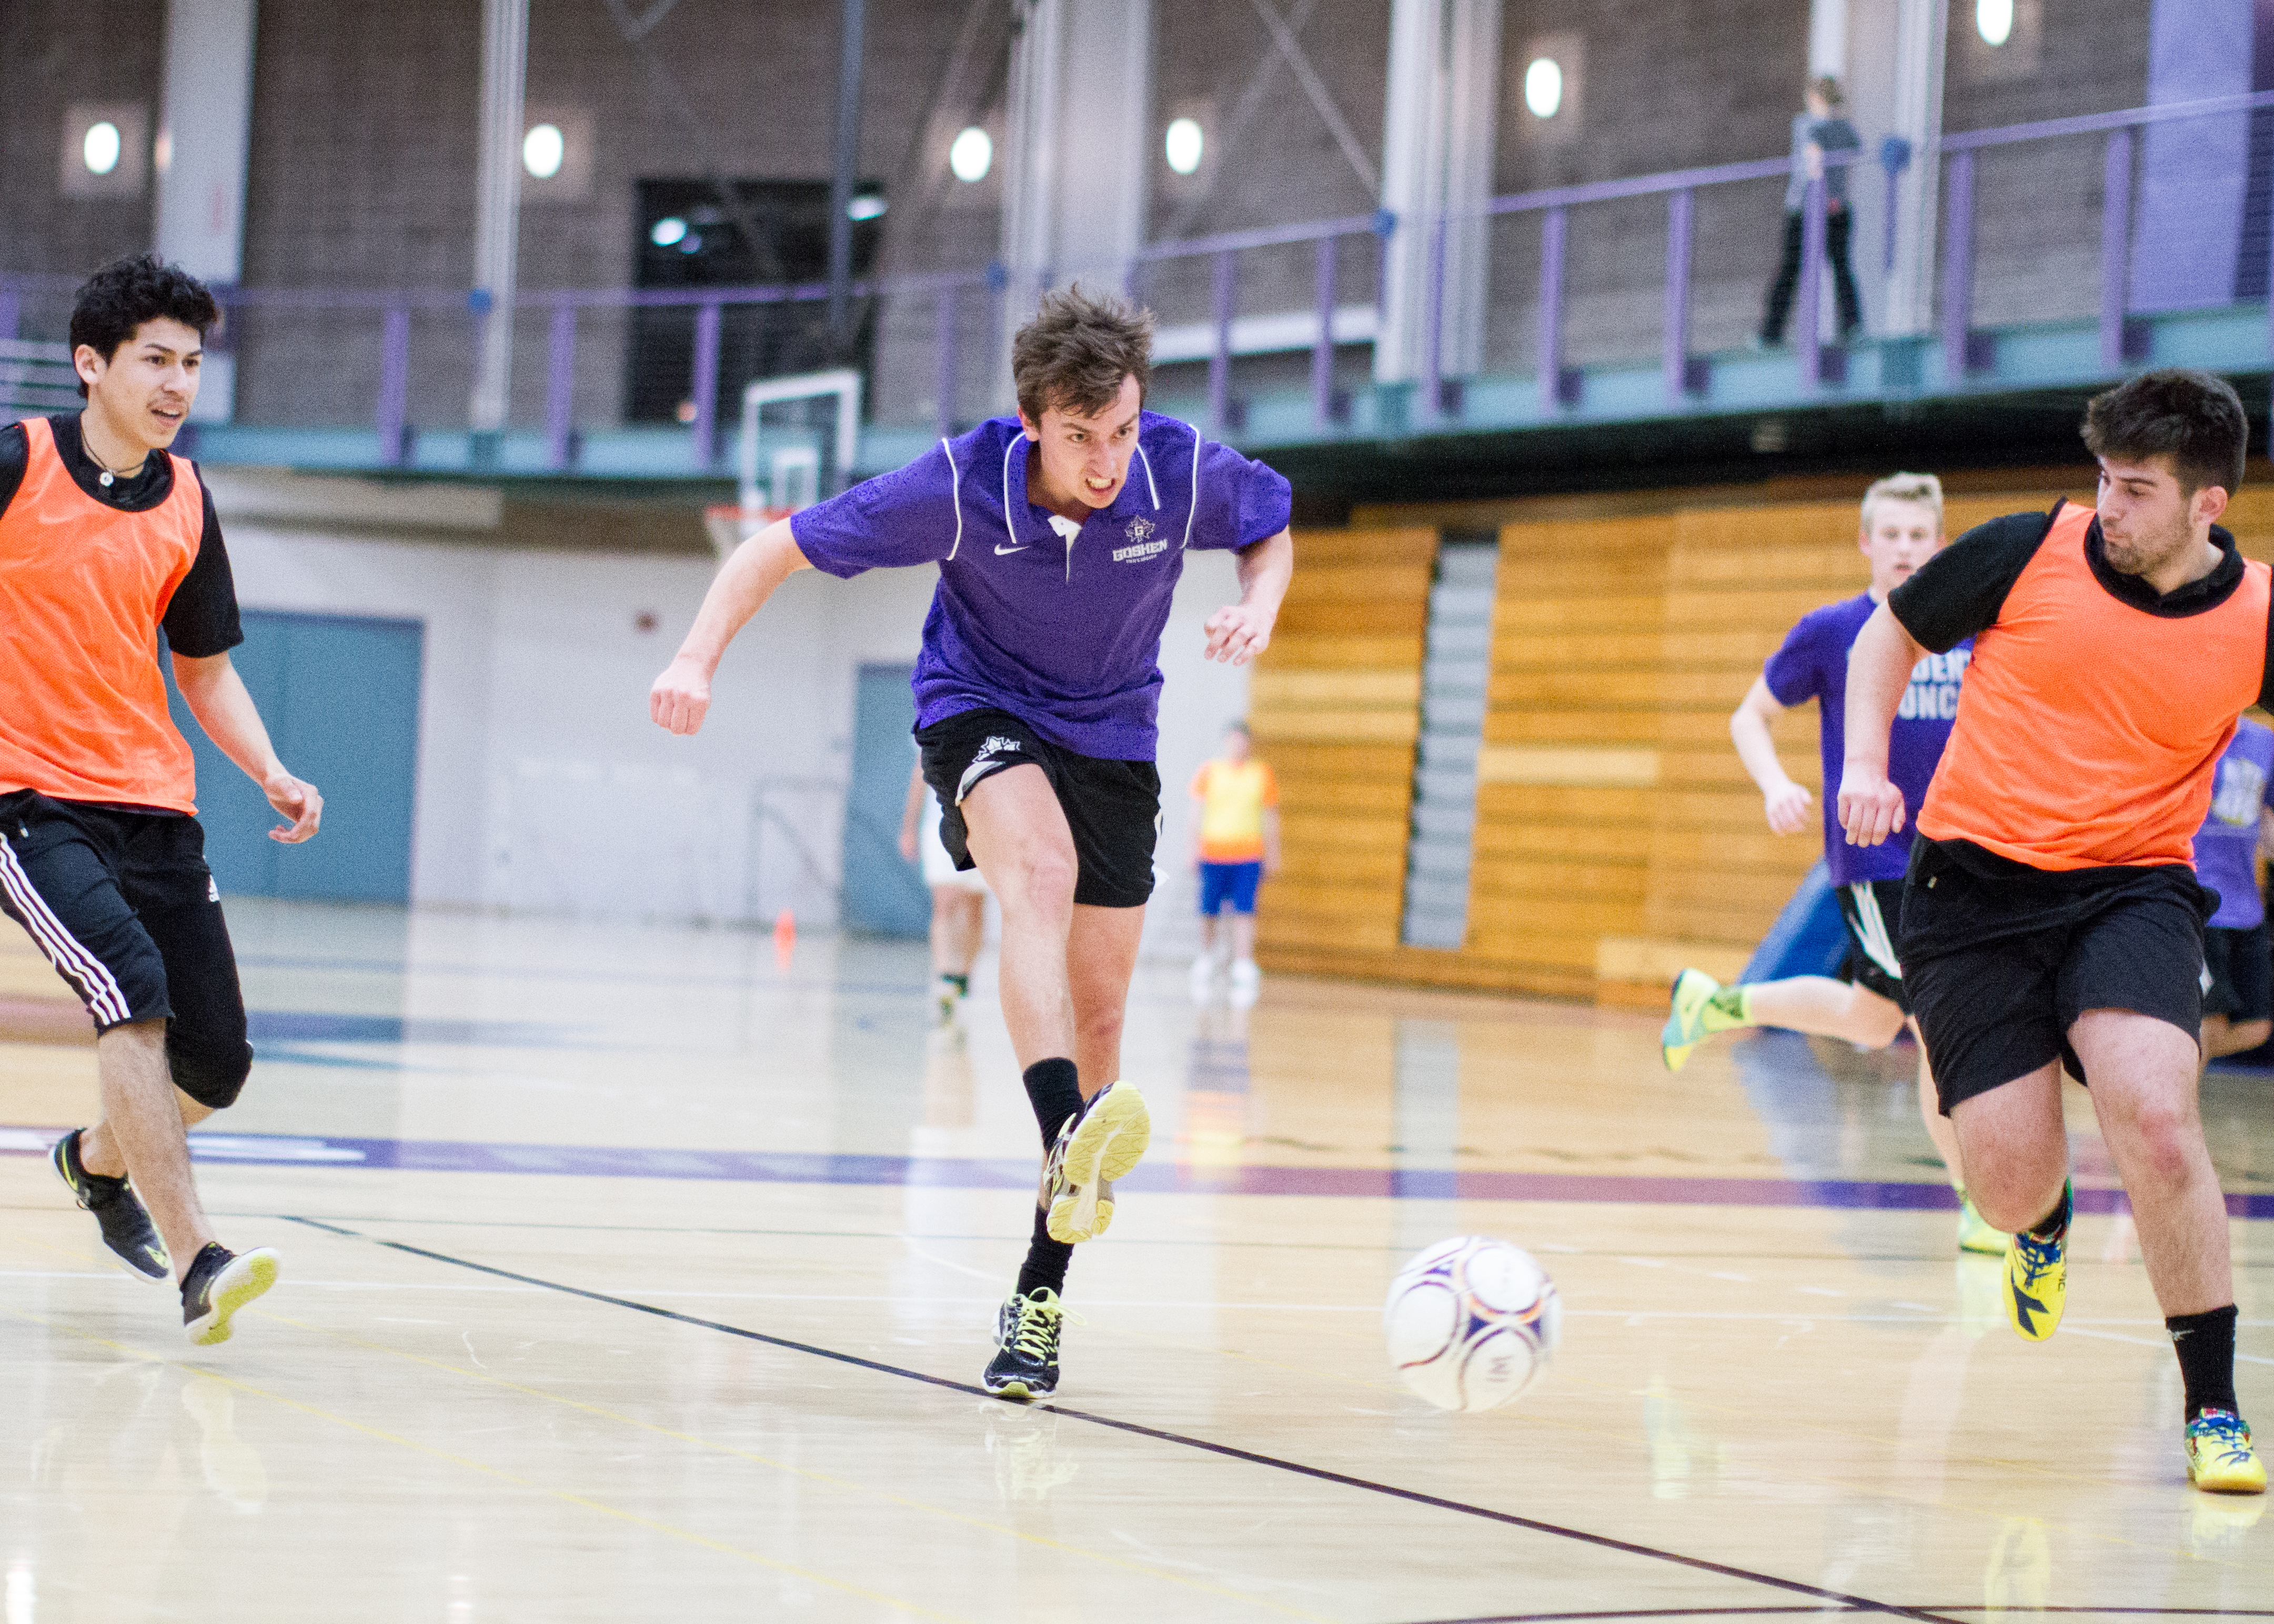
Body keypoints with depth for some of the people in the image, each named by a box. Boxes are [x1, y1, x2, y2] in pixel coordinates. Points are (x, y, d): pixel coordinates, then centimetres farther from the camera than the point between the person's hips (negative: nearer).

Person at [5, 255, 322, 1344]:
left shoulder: (186, 506, 9)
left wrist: (273, 776, 3)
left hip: (151, 803, 6)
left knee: (216, 1066, 4)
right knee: (132, 988, -27)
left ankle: (98, 1161, 38)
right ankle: (194, 1266, -28)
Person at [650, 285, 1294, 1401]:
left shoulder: (1186, 472, -19)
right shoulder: (960, 486, -23)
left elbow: (1272, 528, 5)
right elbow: (780, 547, -15)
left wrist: (1259, 606, -16)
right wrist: (699, 656, -29)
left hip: (1111, 737, 3)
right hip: (979, 711, -3)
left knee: (1097, 1022, 0)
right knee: (1042, 871, -37)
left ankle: (1037, 1301, 8)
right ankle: (1067, 1138, -56)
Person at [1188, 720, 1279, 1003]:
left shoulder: (1262, 775, 8)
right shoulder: (1209, 772, 5)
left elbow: (1270, 818, 13)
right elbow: (1197, 812, 5)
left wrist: (1272, 855, 12)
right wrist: (1194, 846, -4)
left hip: (1249, 855, 0)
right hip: (1213, 851, 0)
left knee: (1244, 912, -9)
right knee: (1209, 911, 3)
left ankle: (1244, 972, -11)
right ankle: (1206, 961, 24)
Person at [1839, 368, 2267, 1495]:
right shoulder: (2029, 554, -5)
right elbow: (1889, 634, 11)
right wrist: (1865, 763, -2)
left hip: (2131, 887, -1)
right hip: (1973, 884, 1)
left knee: (2153, 1115, -27)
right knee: (2009, 1179, -7)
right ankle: (2045, 1228, 37)